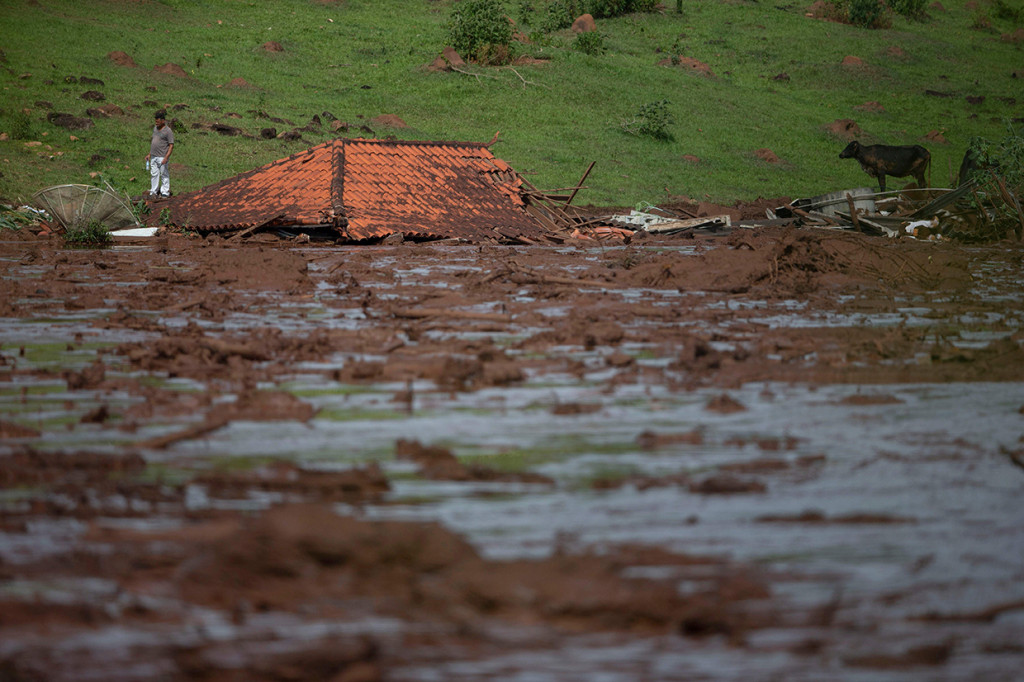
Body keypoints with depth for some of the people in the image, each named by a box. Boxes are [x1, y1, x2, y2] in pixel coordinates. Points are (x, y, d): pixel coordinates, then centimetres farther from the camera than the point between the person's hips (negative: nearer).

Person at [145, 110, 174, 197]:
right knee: (154, 174, 10)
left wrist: (166, 157, -20)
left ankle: (165, 193, 9)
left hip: (162, 157, -7)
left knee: (164, 175, 1)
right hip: (153, 156, 7)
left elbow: (171, 146, -13)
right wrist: (149, 154, 20)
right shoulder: (155, 128, 12)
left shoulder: (168, 131, -12)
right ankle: (154, 192, 17)